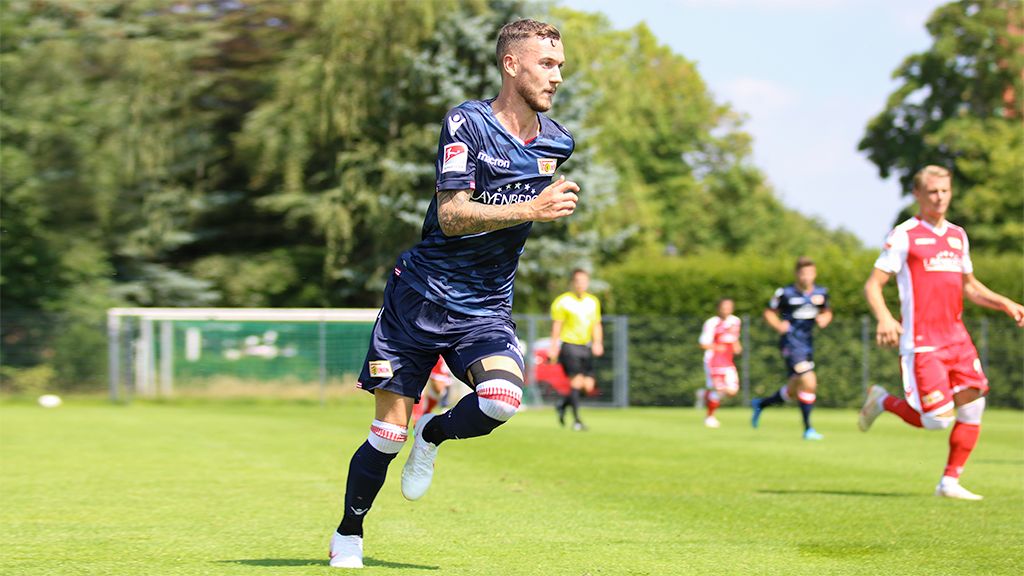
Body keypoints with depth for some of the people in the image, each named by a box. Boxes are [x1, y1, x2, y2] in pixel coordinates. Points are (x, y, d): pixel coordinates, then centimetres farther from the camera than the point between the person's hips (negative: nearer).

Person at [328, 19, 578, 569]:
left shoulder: (557, 142, 4)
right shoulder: (467, 122, -13)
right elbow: (451, 215, -23)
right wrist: (531, 209, -30)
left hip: (486, 307, 4)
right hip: (421, 295, -4)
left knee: (502, 400, -25)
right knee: (387, 434, -1)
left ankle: (434, 435, 8)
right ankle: (348, 537, 21)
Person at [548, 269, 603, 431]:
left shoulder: (593, 301, 13)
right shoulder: (563, 301, -4)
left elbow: (597, 325, 17)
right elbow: (556, 326, -3)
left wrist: (598, 343, 1)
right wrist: (553, 348, -8)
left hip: (586, 347, 6)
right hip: (569, 345, -6)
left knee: (588, 386, 1)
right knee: (577, 381, -15)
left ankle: (563, 405, 26)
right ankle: (576, 420, -8)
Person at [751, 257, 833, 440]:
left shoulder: (821, 293, 5)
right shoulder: (785, 293, -8)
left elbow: (827, 312, 20)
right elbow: (769, 312, 3)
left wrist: (824, 319, -3)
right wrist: (778, 325, -15)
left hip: (808, 343, 6)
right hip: (791, 342, -6)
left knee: (793, 391, 14)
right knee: (809, 382, -20)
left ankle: (760, 404, 40)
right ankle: (808, 429, -11)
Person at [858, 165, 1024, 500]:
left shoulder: (958, 236, 16)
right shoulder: (904, 236, -4)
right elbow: (873, 285, -7)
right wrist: (884, 318, -26)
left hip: (956, 338, 6)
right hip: (921, 343, -6)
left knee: (973, 407, -4)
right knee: (938, 419, -11)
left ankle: (950, 482, 6)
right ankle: (884, 402, 17)